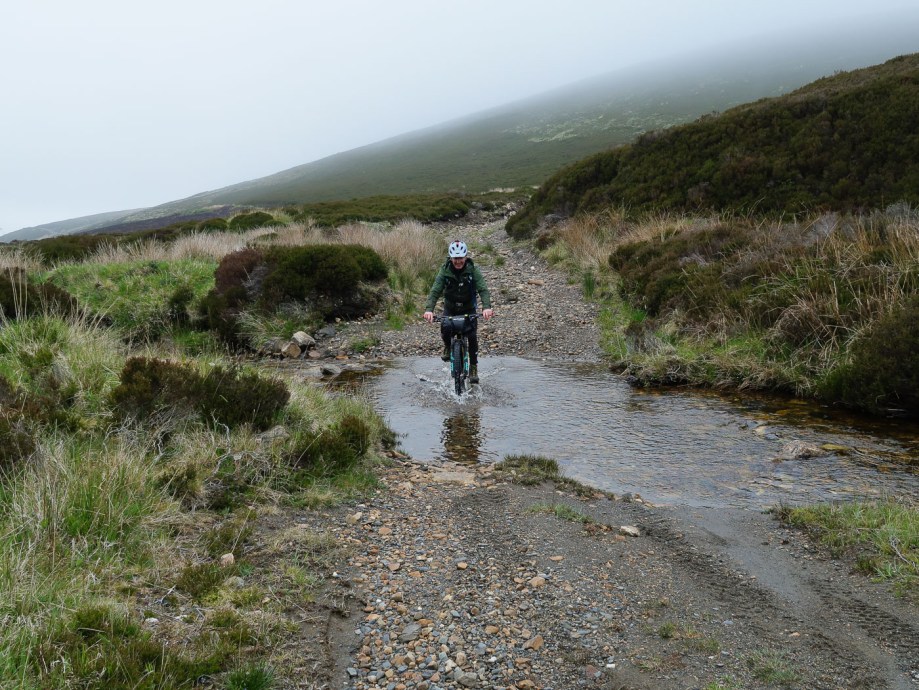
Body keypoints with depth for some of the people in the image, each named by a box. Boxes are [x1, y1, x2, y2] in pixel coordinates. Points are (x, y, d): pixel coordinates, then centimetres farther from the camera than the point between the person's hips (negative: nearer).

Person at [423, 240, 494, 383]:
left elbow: (483, 289, -27)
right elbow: (435, 291, -23)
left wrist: (486, 307, -46)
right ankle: (448, 346, 12)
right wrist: (429, 309, -40)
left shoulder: (473, 270, -17)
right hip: (450, 308, 1)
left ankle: (473, 367, 0)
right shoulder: (445, 270, -15)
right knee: (444, 329, -23)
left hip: (469, 308, -1)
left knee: (472, 336, -16)